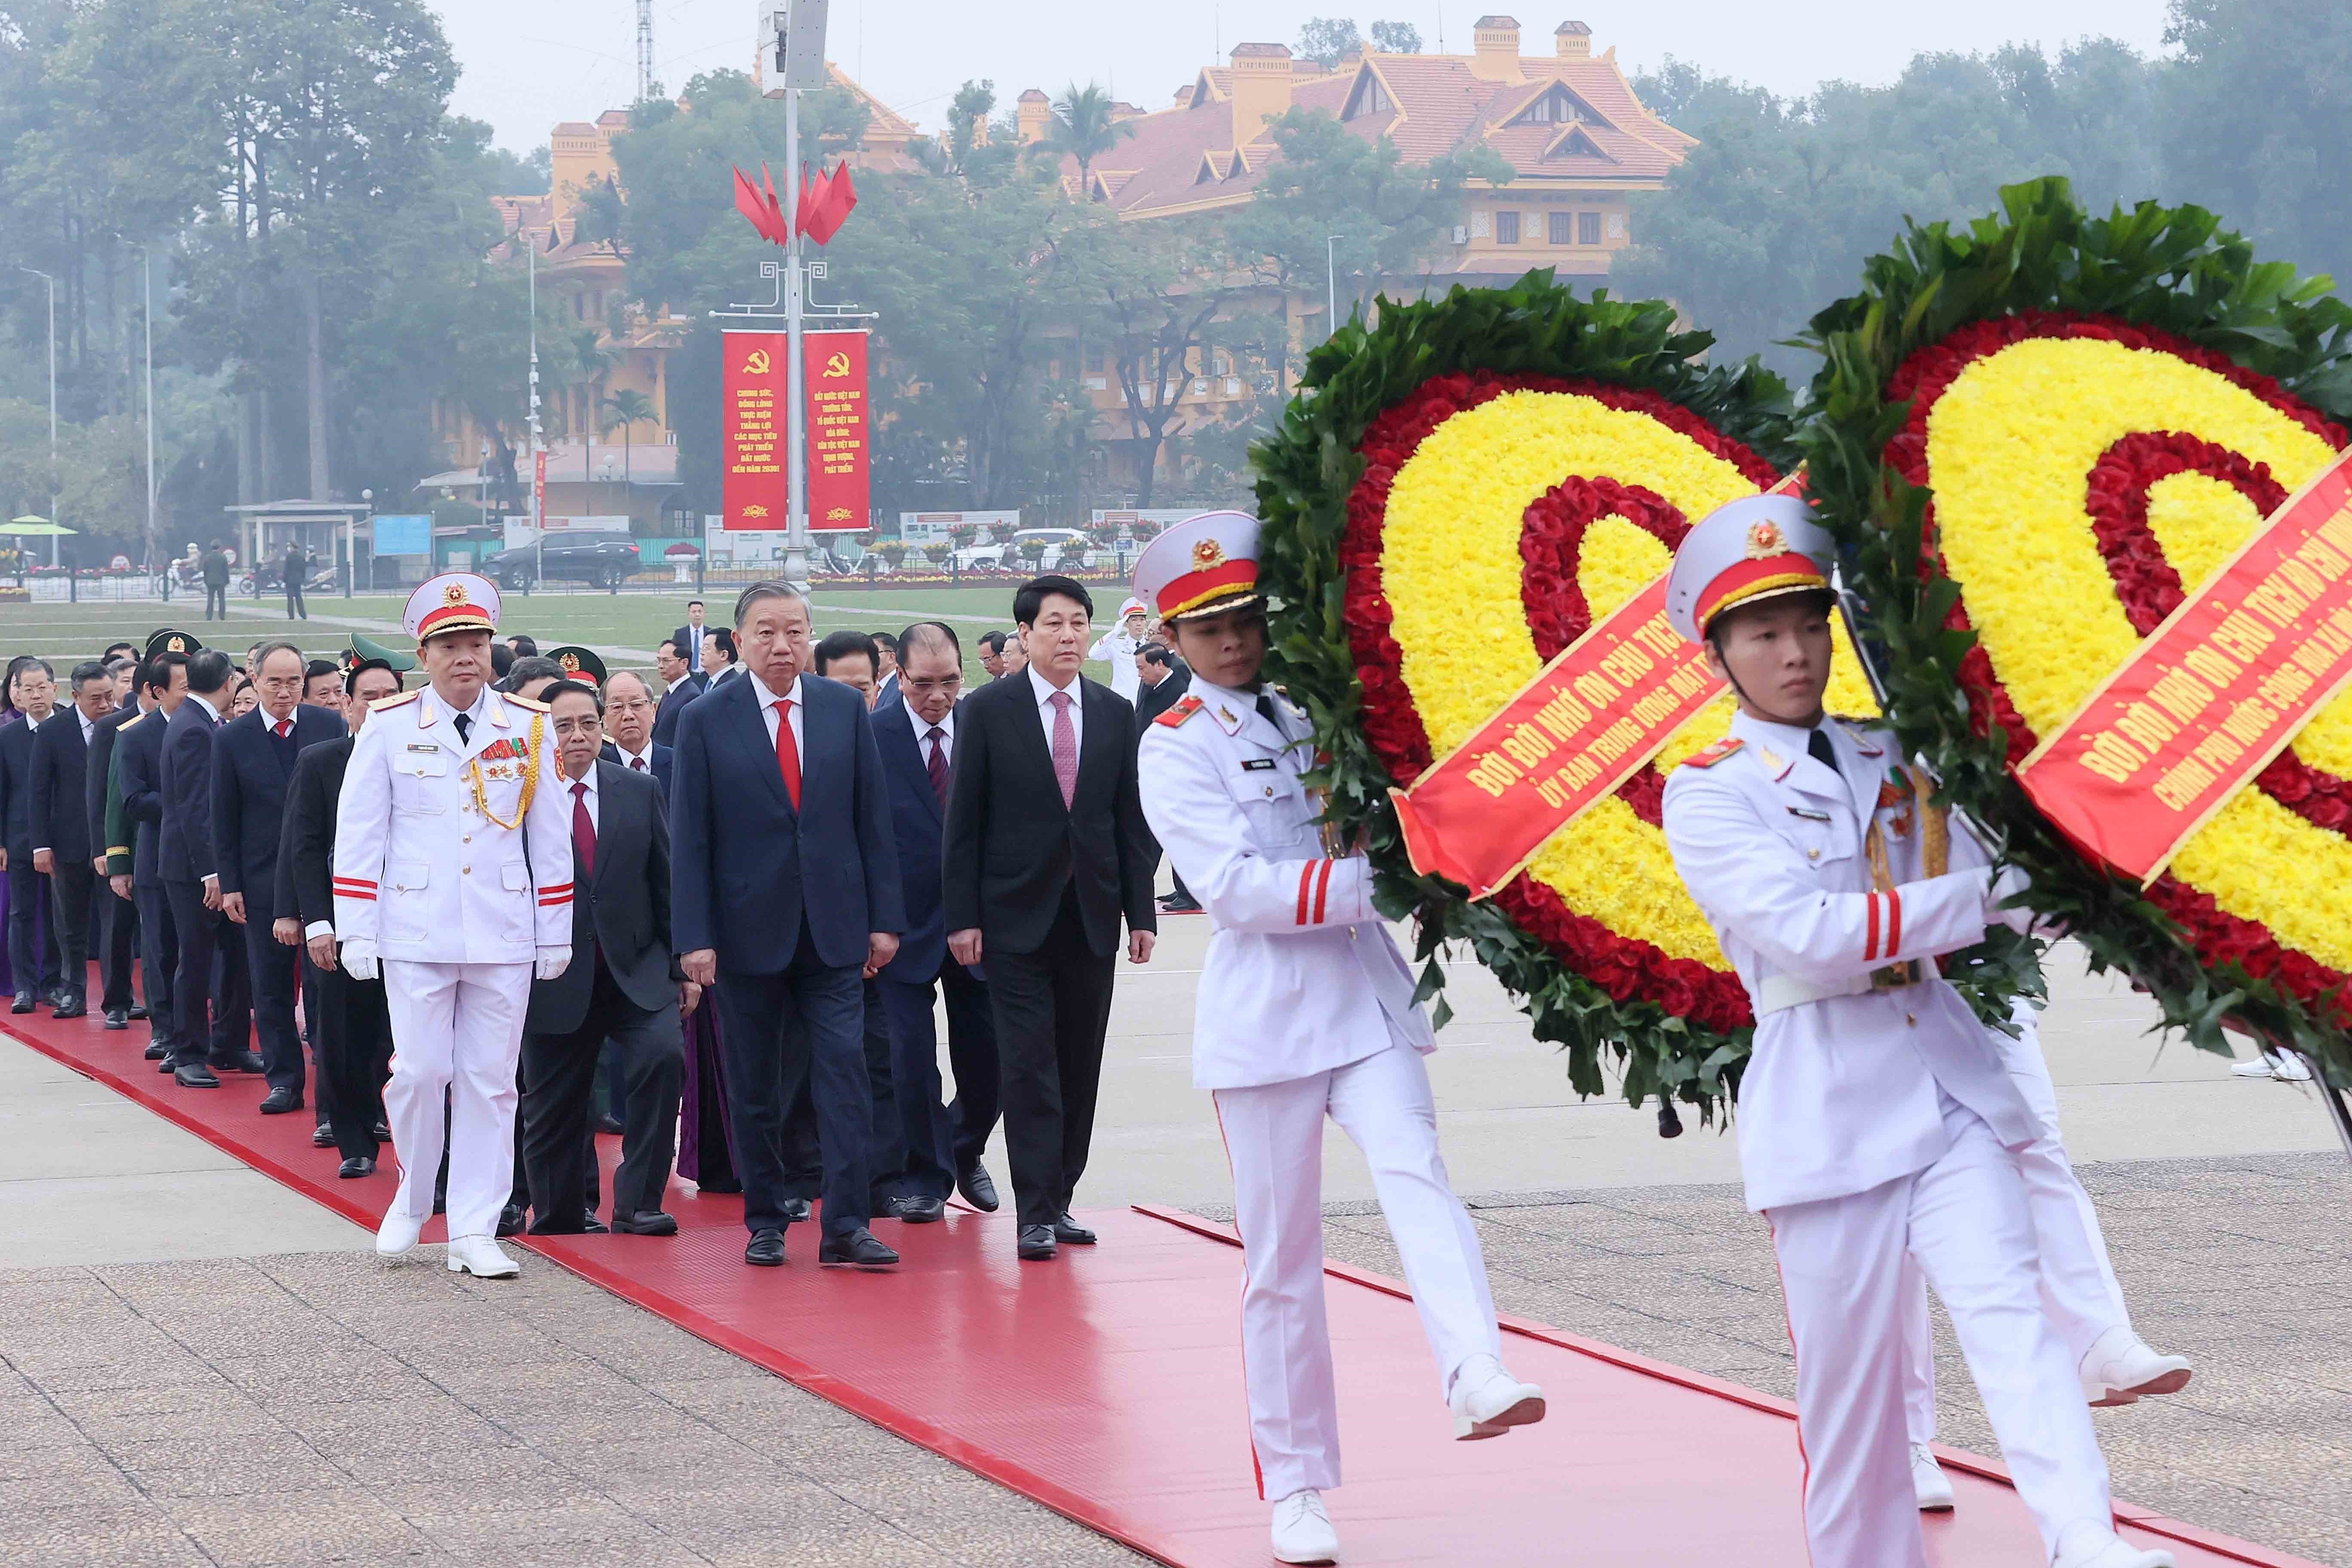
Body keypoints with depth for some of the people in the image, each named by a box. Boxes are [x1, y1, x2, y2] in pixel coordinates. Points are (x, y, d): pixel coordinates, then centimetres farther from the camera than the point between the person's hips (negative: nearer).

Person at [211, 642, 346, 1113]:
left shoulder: (330, 726, 0)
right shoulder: (232, 738, 0)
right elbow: (223, 819, 3)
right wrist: (229, 884, -2)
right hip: (262, 878, 1)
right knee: (270, 987, 5)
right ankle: (283, 1079, 13)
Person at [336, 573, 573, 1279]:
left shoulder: (529, 727, 4)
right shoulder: (389, 728, 1)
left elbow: (550, 836, 9)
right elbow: (358, 835, 2)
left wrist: (555, 935, 8)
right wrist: (356, 933, -2)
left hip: (504, 935, 1)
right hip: (416, 934, -1)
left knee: (490, 1081, 2)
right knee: (419, 1071, -5)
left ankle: (474, 1232, 7)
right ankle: (413, 1198, 20)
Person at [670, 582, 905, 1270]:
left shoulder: (845, 709, 5)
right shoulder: (707, 720, -2)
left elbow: (873, 820, 7)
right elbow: (689, 839, -3)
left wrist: (885, 918, 2)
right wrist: (695, 937, -9)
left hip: (832, 928, 1)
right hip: (749, 927, -1)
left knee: (844, 1070, -7)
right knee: (754, 1086, 7)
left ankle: (845, 1225, -6)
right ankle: (765, 1222, 18)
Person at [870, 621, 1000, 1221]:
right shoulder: (871, 736, -8)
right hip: (905, 922, -2)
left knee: (986, 1058, 6)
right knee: (912, 1055, 0)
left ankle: (965, 1153, 33)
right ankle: (924, 1176, 16)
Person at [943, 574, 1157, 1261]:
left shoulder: (1115, 713, 8)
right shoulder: (988, 710, -2)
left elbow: (1130, 820, 10)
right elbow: (963, 821, -2)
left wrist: (1140, 913, 4)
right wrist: (962, 916, -7)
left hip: (1092, 916, 4)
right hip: (1017, 916, -3)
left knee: (1080, 1067, 6)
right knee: (1030, 1067, -7)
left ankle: (1060, 1199, 15)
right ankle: (1036, 1212, -6)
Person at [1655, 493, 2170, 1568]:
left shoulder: (1887, 761, 14)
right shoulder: (1708, 796, -2)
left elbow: (1990, 895, 11)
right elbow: (1807, 933, -15)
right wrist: (1967, 904, -12)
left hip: (1949, 1086, 3)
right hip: (1826, 1110, -3)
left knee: (2008, 1309, -14)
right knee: (1848, 1378, 2)